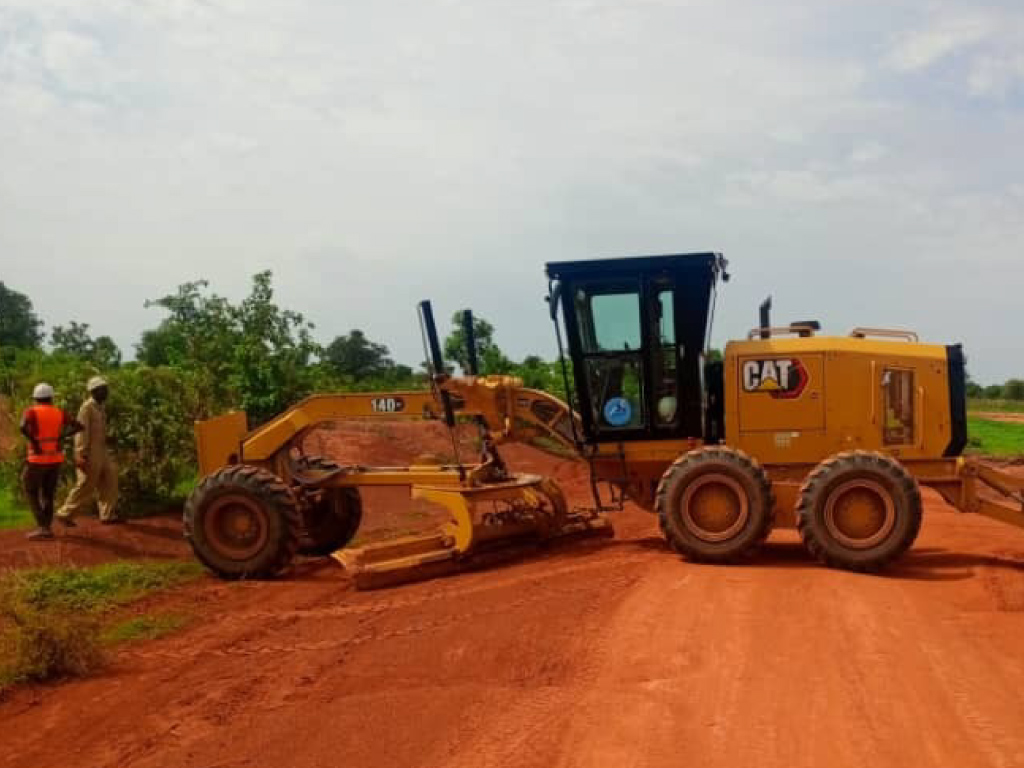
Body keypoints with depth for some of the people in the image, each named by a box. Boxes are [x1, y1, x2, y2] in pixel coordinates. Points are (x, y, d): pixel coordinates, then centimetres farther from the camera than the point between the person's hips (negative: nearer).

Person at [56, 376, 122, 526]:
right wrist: (82, 455, -24)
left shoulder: (100, 408, 14)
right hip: (89, 453, -9)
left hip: (100, 453, 9)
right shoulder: (87, 408, -14)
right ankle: (65, 514, 8)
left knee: (109, 481, 6)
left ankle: (107, 515, 9)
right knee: (85, 487, -3)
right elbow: (82, 432, -19)